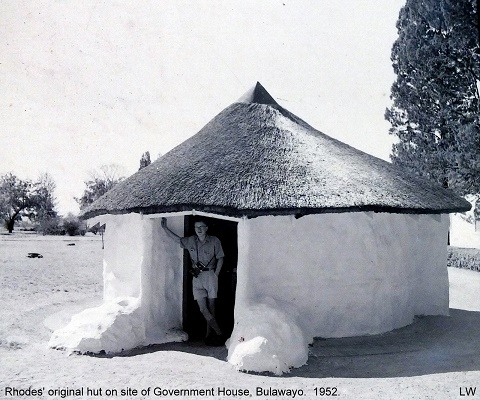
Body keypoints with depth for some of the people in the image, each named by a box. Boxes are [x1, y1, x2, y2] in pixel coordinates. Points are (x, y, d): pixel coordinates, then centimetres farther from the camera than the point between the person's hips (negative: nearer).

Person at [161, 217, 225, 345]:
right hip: (197, 277, 2)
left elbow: (220, 259, 3)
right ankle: (219, 332, -1)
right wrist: (165, 227, 12)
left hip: (210, 275, -2)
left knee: (211, 307, -1)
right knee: (203, 308, -7)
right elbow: (177, 239, 19)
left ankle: (209, 333, 10)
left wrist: (215, 275, -4)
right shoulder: (191, 241, 8)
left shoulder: (214, 241, 0)